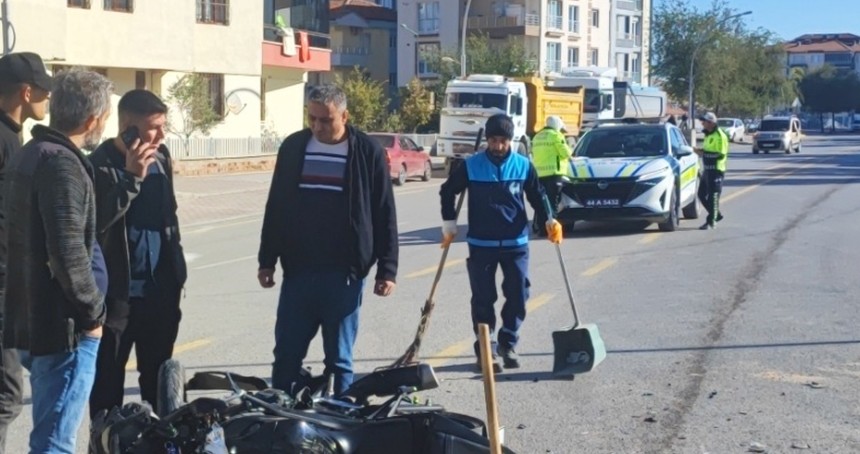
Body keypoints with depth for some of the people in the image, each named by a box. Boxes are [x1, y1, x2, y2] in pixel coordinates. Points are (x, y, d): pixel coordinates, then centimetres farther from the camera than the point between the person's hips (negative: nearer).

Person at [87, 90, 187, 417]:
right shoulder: (101, 165, -13)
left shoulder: (161, 157, 7)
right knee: (108, 382, 5)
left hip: (159, 292, 6)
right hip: (118, 294, -6)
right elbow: (96, 223, -25)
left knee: (159, 378, 15)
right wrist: (132, 177, -28)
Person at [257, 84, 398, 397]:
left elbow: (385, 215, -1)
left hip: (344, 274, -3)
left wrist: (387, 268, -4)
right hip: (298, 270, 3)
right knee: (286, 354, 7)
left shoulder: (367, 152, -4)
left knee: (339, 358, 6)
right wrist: (267, 260, 9)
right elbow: (275, 208, 11)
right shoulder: (293, 147, 5)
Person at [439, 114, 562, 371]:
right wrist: (449, 222, 2)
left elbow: (537, 196, 10)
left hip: (516, 243, 2)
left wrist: (549, 220, -4)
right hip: (481, 244, -1)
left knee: (518, 296, 4)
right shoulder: (471, 166, -3)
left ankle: (508, 344, 21)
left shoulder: (523, 165, 0)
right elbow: (447, 192, 9)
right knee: (483, 299, 1)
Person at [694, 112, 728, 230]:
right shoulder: (709, 135, 16)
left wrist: (704, 153, -18)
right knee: (702, 194, 12)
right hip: (707, 169, 10)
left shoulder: (719, 136, -15)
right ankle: (716, 215, 25)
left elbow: (721, 154, -21)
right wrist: (702, 151, 7)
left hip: (716, 170, -10)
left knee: (713, 196, -5)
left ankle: (711, 221, 0)